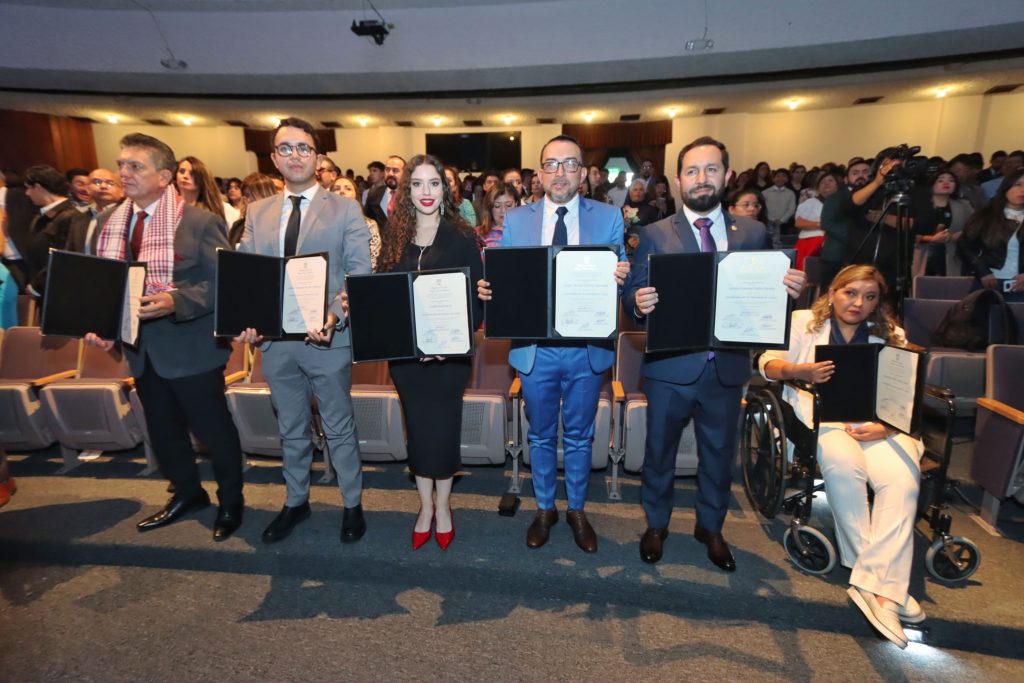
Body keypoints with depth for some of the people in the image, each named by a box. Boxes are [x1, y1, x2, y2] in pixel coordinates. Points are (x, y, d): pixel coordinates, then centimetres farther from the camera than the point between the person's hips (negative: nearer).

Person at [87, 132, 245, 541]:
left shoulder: (200, 221, -12)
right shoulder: (110, 223, 8)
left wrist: (175, 301, -27)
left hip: (190, 346, -7)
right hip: (141, 347, 7)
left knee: (212, 428, 6)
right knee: (162, 429, 19)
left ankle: (230, 501, 28)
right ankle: (188, 493, 41)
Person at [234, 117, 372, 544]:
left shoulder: (345, 210, -3)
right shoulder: (257, 212, 11)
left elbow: (360, 275, -10)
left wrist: (334, 317, -25)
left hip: (327, 338, -4)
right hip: (274, 340, 4)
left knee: (339, 429, 10)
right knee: (291, 430, 19)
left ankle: (352, 505, 29)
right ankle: (295, 502, 40)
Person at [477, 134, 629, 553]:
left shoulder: (609, 218, 0)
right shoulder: (515, 220, 2)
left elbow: (619, 276, -2)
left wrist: (620, 278, -26)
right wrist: (487, 289, -21)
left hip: (587, 349, 0)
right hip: (535, 349, 1)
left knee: (579, 437, 16)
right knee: (541, 436, 17)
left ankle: (577, 511, 39)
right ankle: (545, 509, 40)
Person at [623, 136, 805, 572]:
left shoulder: (752, 234, 4)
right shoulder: (655, 235, -2)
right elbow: (632, 296, -7)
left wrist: (789, 290, -16)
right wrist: (639, 302, -29)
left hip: (727, 367, 2)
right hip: (670, 367, -2)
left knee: (719, 453, 18)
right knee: (660, 450, 13)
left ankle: (711, 527, 42)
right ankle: (656, 524, 38)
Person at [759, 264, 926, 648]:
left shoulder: (891, 336, 17)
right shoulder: (804, 322, 11)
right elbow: (768, 361, -1)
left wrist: (887, 426, -13)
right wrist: (799, 371, -23)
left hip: (880, 420, 3)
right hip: (824, 412, -2)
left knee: (903, 479, -28)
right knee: (844, 463, -33)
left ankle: (878, 585, -26)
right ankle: (886, 578, -19)